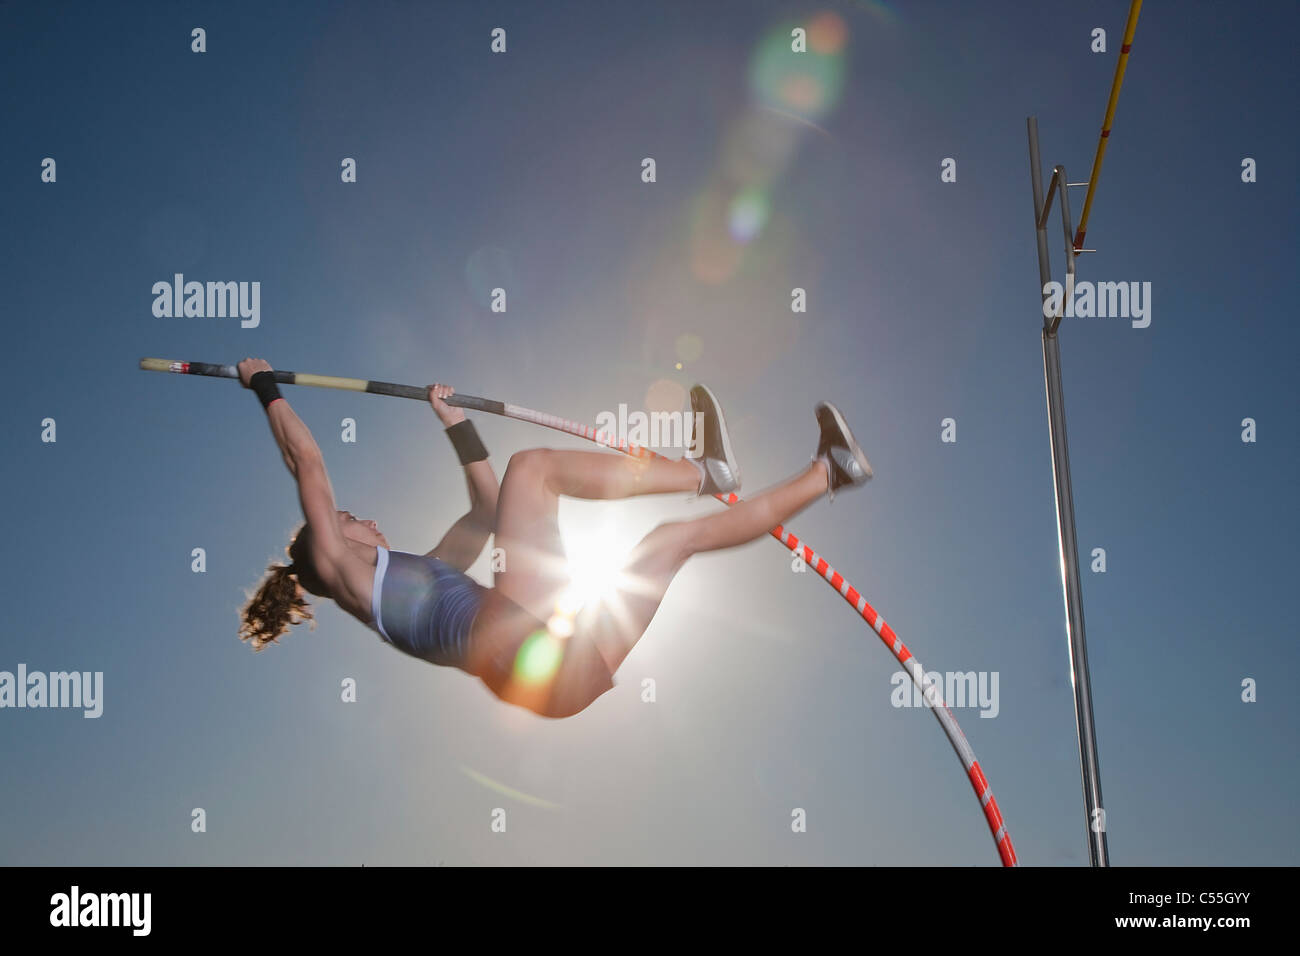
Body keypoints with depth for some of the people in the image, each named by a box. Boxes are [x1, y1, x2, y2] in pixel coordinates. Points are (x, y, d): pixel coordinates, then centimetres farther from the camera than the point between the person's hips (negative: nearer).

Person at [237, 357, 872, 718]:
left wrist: (455, 423, 41)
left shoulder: (425, 570, 36)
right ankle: (702, 471, -5)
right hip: (514, 648, -9)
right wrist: (266, 387, 20)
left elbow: (488, 507, 41)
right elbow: (307, 461, 12)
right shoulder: (343, 570, 16)